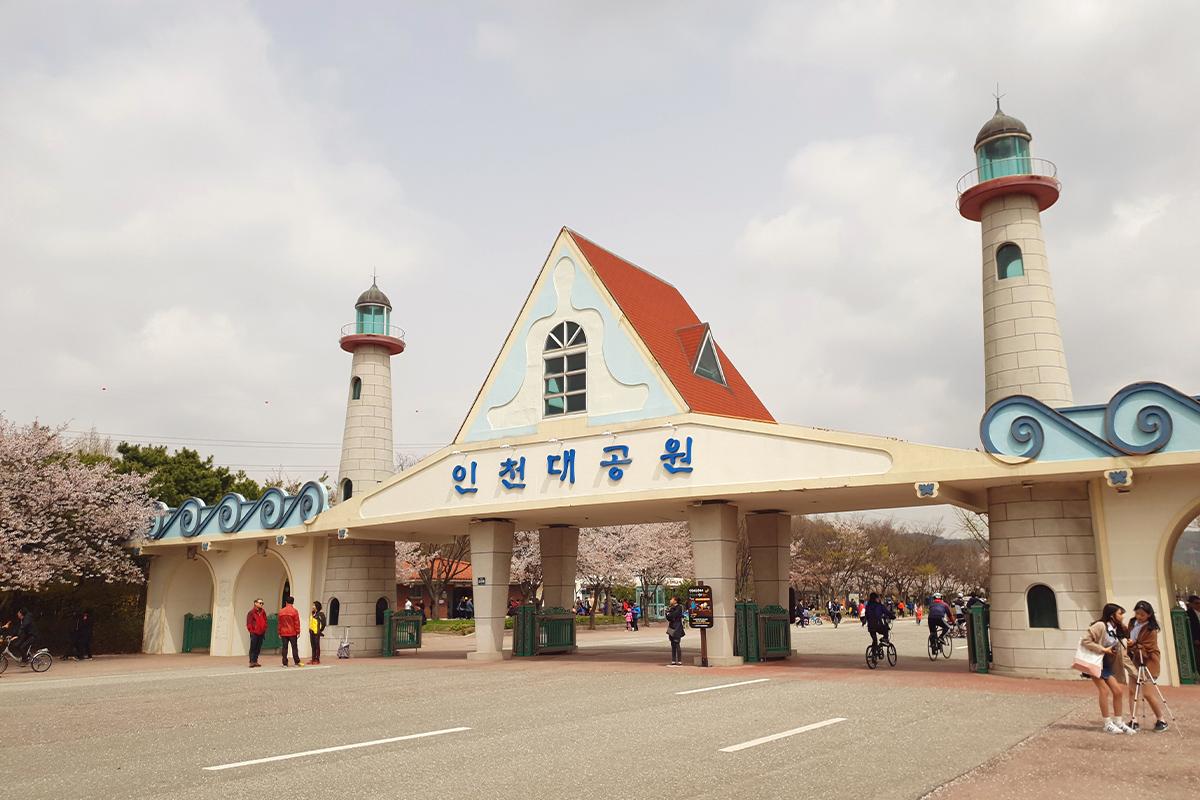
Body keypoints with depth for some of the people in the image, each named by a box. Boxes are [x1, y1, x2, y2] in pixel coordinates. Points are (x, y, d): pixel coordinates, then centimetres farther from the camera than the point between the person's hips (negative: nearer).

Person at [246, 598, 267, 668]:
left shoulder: (263, 612, 12)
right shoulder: (251, 612, -3)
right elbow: (249, 623, -4)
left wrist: (264, 631, 9)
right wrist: (251, 631, -9)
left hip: (261, 633, 5)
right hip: (254, 633, -5)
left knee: (258, 648, 7)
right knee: (253, 648, -3)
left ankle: (255, 661, 13)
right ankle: (252, 662, -1)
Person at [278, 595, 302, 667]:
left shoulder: (281, 611, 4)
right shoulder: (294, 611, -7)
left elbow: (279, 623, 8)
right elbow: (297, 623, -8)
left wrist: (279, 633, 14)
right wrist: (298, 632, -2)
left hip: (283, 633, 3)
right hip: (292, 633, -3)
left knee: (284, 648, 5)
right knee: (294, 647, 2)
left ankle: (285, 663, 4)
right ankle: (297, 662, 2)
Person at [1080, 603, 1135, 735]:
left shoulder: (1116, 629, 6)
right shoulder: (1100, 626, -19)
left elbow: (1116, 649, 16)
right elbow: (1085, 641, -24)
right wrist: (1103, 649, -24)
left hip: (1107, 665, 8)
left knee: (1118, 691, 3)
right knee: (1104, 690, -13)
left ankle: (1118, 722, 13)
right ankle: (1108, 724, -5)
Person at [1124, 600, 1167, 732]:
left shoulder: (1151, 629, -18)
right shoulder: (1133, 623, 3)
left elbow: (1145, 649, -20)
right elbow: (1129, 636, 19)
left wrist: (1134, 645, -33)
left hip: (1148, 662, -7)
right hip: (1135, 661, 7)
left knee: (1148, 693, -5)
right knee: (1131, 691, 2)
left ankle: (1161, 720, 13)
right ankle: (1134, 721, 5)